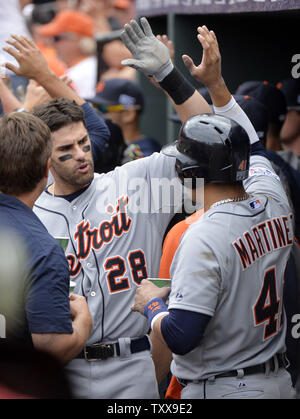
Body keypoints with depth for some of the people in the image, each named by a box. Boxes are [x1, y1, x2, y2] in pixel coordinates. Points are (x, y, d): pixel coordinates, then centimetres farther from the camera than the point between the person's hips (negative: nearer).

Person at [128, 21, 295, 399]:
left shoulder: (205, 237, -22)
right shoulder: (274, 203, -1)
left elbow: (180, 337, -24)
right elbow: (249, 145, 21)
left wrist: (150, 304, -5)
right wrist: (215, 84, 23)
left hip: (220, 390, -8)